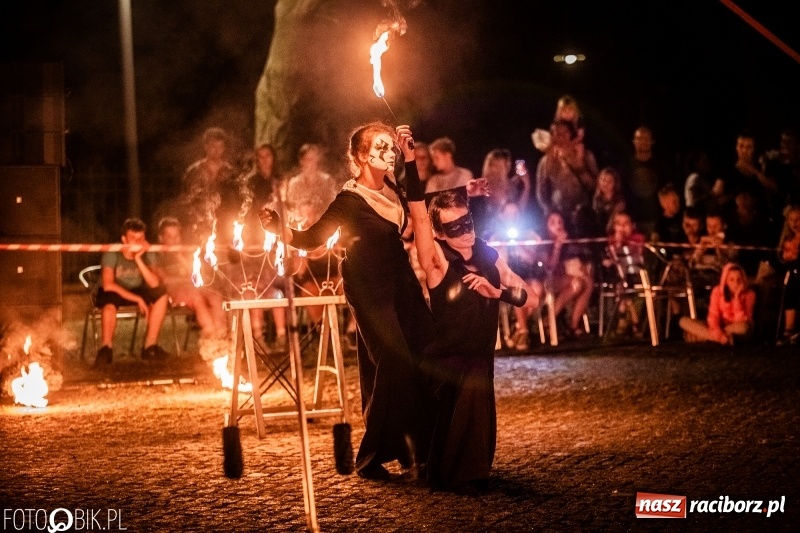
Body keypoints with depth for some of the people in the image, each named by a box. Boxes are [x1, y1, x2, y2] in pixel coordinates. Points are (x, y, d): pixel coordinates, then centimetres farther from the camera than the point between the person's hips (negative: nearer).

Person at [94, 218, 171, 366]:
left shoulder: (147, 254, -11)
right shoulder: (112, 254, -21)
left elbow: (155, 284, -23)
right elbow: (108, 285, -30)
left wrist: (138, 259, -34)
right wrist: (136, 299, -33)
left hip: (137, 291, 4)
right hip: (113, 292, -4)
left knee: (162, 295, -22)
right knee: (109, 304, -40)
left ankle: (150, 346, -17)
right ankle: (106, 348, -22)